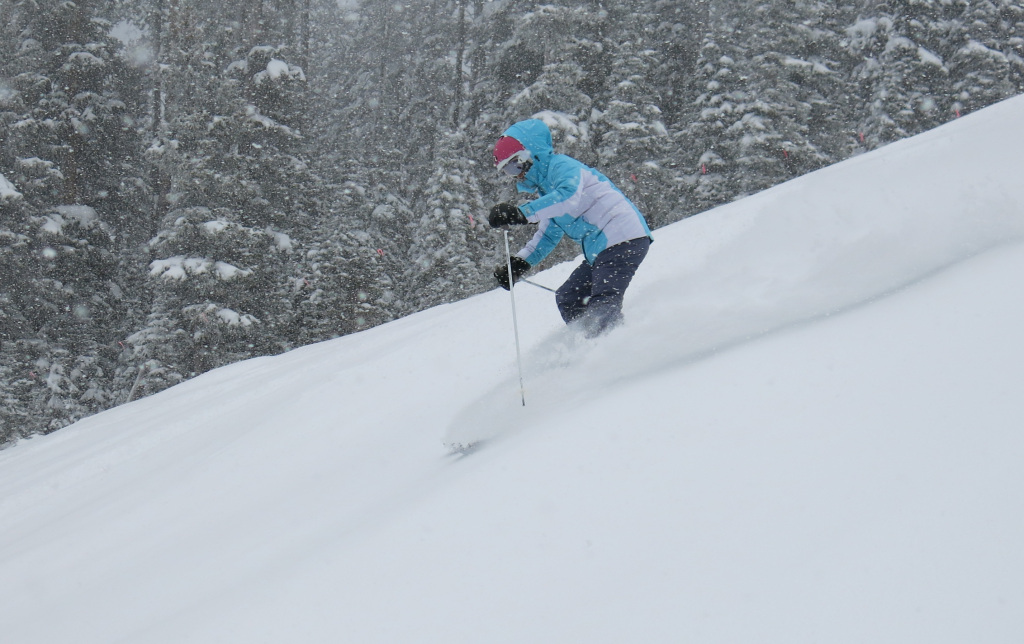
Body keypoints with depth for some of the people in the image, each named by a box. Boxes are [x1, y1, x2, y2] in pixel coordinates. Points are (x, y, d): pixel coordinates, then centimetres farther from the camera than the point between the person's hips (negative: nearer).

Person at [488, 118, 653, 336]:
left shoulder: (562, 166, -7)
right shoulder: (547, 189, 24)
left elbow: (570, 196, -29)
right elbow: (548, 235, 32)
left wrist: (521, 214, -32)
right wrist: (518, 263, 19)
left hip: (623, 238, -11)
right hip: (600, 250, 11)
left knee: (602, 311, -22)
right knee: (567, 300, 15)